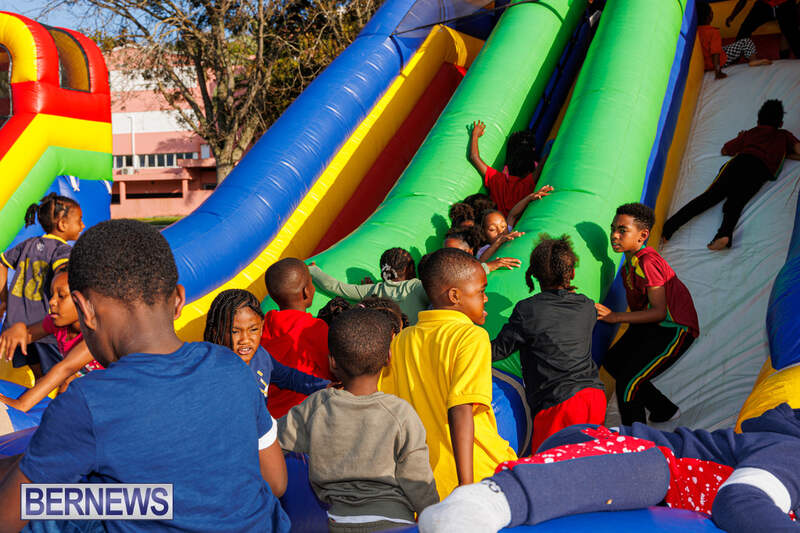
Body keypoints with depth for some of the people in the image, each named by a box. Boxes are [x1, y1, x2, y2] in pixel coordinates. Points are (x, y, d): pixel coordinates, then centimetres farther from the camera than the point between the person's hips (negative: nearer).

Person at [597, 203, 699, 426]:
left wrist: (616, 317, -30)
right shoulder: (630, 260, 3)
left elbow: (659, 312, -29)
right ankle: (665, 410, 31)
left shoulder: (647, 262, -26)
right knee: (613, 363, 18)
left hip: (675, 330, -10)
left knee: (627, 382, -17)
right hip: (653, 325, 10)